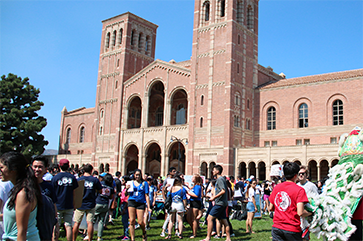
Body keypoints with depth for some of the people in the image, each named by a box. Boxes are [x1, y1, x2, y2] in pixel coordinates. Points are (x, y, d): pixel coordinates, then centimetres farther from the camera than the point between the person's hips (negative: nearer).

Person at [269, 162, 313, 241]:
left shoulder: (276, 188, 4)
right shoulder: (299, 190, -11)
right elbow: (300, 213, -18)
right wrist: (311, 212, 0)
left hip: (276, 228, 4)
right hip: (292, 230, -4)